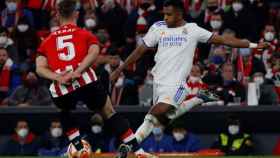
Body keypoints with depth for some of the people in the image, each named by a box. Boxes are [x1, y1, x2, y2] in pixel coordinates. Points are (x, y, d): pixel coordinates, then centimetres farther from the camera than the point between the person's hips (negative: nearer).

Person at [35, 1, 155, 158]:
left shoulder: (48, 40, 25)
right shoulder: (86, 34, 19)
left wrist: (57, 78, -3)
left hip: (60, 88, 2)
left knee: (66, 118, 33)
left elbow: (40, 68, 11)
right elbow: (94, 52, -3)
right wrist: (76, 73, -10)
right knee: (110, 114, 14)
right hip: (86, 81, -2)